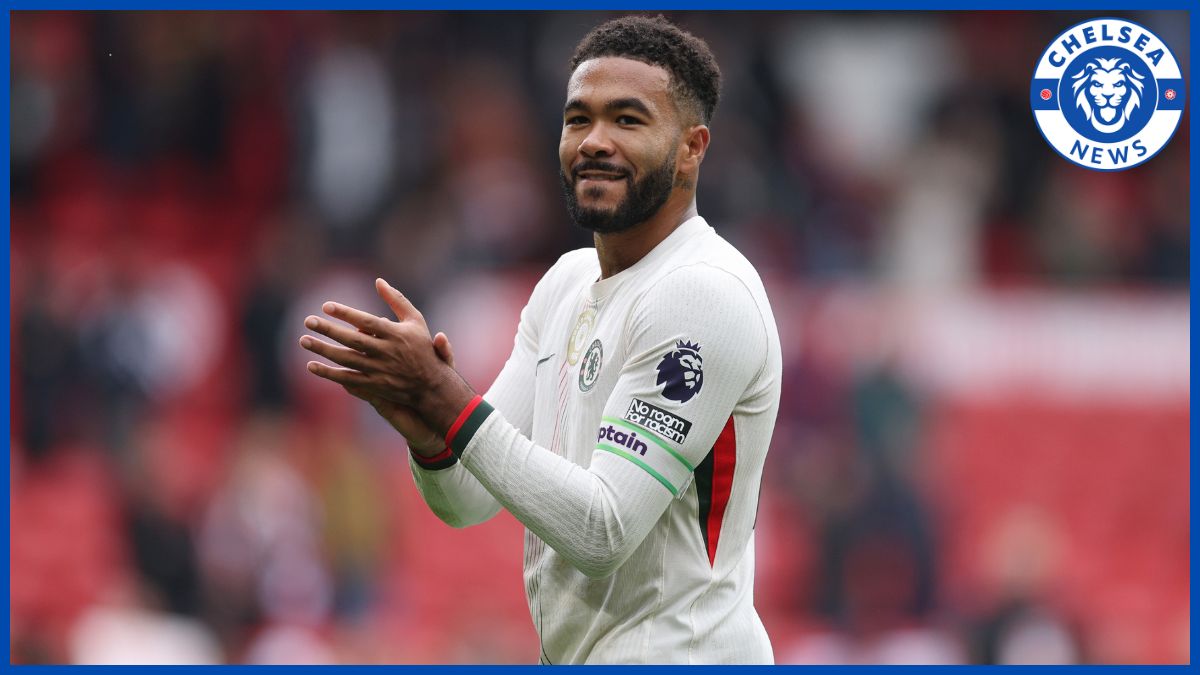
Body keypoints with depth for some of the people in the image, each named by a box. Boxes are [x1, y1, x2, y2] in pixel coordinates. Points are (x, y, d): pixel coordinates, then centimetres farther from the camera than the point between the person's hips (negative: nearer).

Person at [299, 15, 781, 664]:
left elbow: (603, 533, -22)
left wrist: (444, 396, -23)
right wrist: (425, 431, -15)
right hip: (569, 657, 8)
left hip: (669, 655, -8)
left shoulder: (703, 292, -17)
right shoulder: (567, 281, 9)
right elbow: (468, 503, 6)